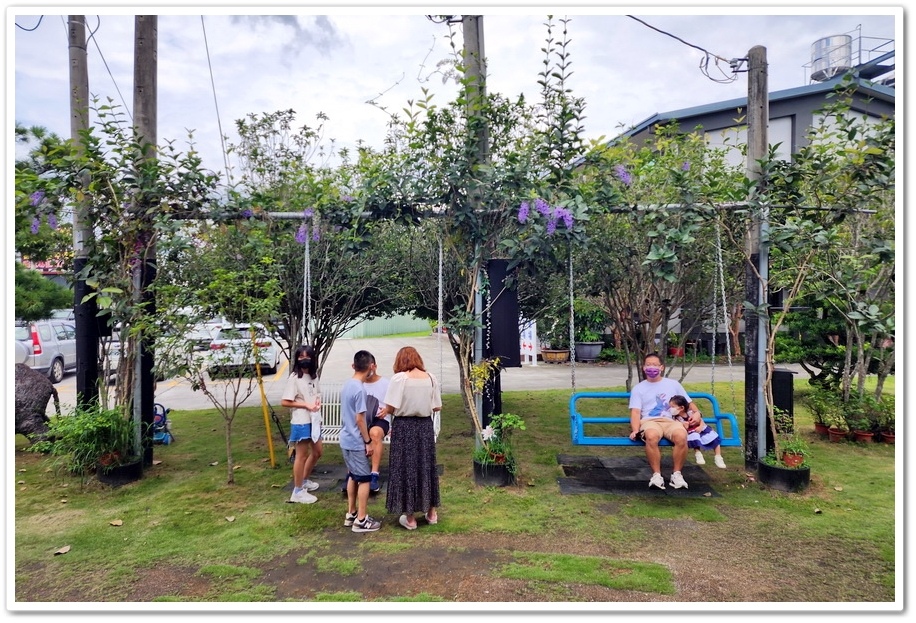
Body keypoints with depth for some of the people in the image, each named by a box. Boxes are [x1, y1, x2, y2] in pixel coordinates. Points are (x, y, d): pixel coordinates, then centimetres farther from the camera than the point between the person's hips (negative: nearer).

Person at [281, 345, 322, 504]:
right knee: (302, 455, 1)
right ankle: (298, 491, 14)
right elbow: (284, 402, -16)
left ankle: (304, 481, 38)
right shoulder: (294, 378, -15)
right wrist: (306, 405, -20)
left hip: (314, 420, 8)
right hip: (301, 422, -8)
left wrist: (318, 400, -2)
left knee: (317, 451, 19)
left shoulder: (314, 376, 7)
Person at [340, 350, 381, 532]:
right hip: (356, 442, -9)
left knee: (353, 476, 18)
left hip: (346, 439, 9)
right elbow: (359, 419, -20)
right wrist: (368, 442, -12)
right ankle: (361, 520, 7)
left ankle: (351, 514, 27)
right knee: (364, 479, 1)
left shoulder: (347, 385, 6)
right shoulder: (359, 389, -21)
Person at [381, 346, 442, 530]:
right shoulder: (431, 378, -1)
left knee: (405, 468, 8)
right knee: (426, 466, 17)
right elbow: (437, 407, 2)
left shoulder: (398, 378, -13)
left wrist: (385, 411, 7)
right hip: (425, 426, 4)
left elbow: (390, 408, -15)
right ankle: (431, 512, 30)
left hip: (404, 427, -4)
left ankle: (410, 518, 18)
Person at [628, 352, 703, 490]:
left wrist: (697, 413, 1)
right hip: (649, 421, -2)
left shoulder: (673, 384, 20)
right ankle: (657, 475, -23)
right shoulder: (638, 388, 14)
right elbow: (635, 412, 3)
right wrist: (635, 430, -15)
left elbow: (689, 402, 24)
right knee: (652, 436, -39)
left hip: (671, 420, 2)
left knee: (681, 436, -34)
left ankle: (677, 474, -15)